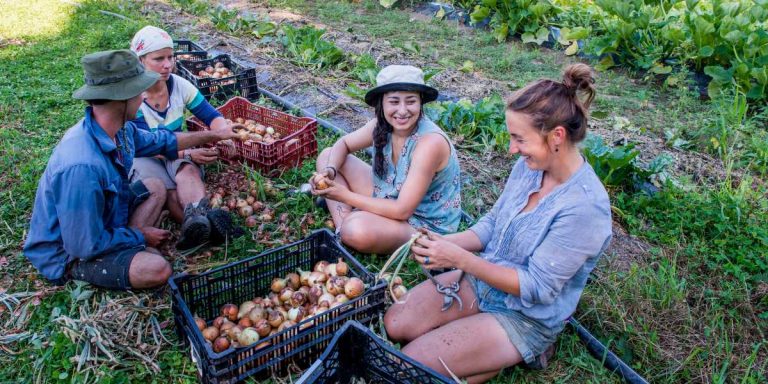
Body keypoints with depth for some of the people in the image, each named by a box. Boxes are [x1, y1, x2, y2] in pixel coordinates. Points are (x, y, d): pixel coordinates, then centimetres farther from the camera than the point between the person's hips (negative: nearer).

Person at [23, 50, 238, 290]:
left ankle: (132, 248, 1)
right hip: (69, 254, -9)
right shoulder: (82, 167, -37)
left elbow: (161, 142, 12)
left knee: (155, 187, 14)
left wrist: (212, 135, 18)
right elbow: (85, 245, -29)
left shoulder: (119, 129, -10)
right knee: (156, 269, -30)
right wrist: (140, 235, -13)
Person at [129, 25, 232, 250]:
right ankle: (200, 227, -57)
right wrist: (188, 153, -39)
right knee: (171, 194, -35)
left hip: (176, 147, 2)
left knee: (188, 169, -36)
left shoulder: (179, 85, -10)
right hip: (141, 156, -1)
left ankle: (197, 220, -62)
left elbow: (212, 117, -6)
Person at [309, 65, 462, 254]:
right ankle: (342, 229, -3)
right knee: (327, 155, 3)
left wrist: (345, 195, -22)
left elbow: (402, 210, -29)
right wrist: (330, 171, -15)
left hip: (425, 225, -7)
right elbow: (343, 144, 7)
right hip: (388, 200, 7)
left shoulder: (430, 142, -30)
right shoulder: (383, 125, -10)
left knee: (358, 229, -37)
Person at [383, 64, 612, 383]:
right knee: (394, 324, -2)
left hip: (525, 317, -7)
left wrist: (459, 258, -28)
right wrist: (447, 242, -12)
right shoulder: (529, 165, -7)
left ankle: (516, 354, 5)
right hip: (482, 279, 7)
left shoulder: (584, 207, -30)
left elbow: (536, 287, -25)